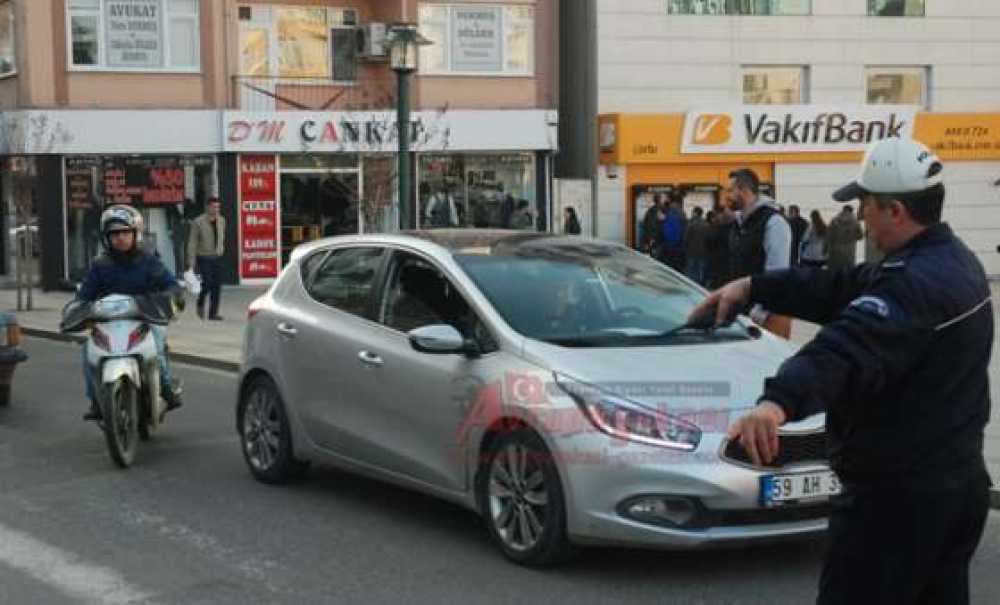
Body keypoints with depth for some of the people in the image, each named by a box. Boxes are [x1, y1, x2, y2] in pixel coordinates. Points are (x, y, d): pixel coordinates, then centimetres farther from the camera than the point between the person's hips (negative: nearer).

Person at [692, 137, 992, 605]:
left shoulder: (915, 283, -25)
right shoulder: (952, 260, 9)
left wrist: (779, 401, -57)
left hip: (896, 494, -10)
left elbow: (850, 346, -43)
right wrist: (753, 287, 10)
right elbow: (843, 289, 12)